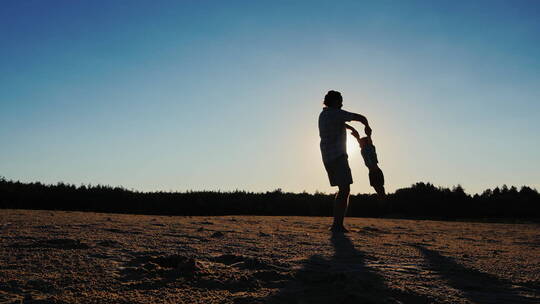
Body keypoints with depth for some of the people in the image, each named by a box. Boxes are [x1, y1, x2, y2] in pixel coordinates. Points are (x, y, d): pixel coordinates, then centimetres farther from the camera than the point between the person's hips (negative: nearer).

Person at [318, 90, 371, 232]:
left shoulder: (323, 115, 18)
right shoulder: (336, 113, -9)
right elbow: (360, 117, -13)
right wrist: (367, 126, 7)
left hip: (327, 157, 9)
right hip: (338, 156, -9)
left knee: (343, 189, 13)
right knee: (344, 190, -11)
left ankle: (338, 224, 12)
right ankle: (337, 224, -17)